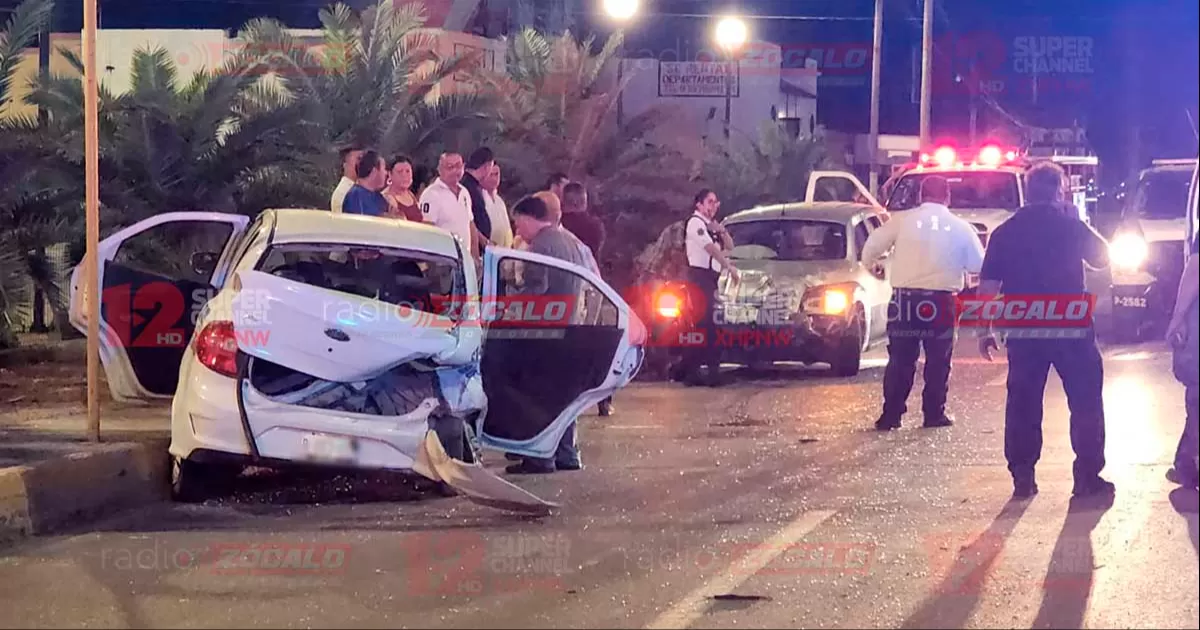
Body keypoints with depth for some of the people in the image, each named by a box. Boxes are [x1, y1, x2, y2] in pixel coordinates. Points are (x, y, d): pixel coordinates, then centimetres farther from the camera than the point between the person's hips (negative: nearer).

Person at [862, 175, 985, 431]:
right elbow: (977, 264, 8)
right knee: (938, 360, 9)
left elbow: (872, 246, 0)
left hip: (905, 298, 0)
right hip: (941, 300, 0)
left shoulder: (902, 220, -2)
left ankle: (891, 414, 4)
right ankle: (934, 414, 10)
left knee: (900, 359, 6)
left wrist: (871, 263, 21)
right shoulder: (960, 227, 1)